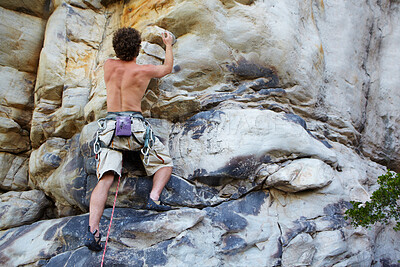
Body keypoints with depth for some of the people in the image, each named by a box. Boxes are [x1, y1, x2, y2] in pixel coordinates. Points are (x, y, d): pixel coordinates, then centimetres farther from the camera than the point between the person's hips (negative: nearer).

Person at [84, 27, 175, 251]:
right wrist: (168, 44, 40)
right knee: (165, 163, 16)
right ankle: (154, 197, -10)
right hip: (136, 125, -3)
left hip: (109, 125, 3)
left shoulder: (108, 65, 9)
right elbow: (168, 67, 23)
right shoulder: (144, 70, 1)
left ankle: (93, 229, -22)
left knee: (105, 179, -6)